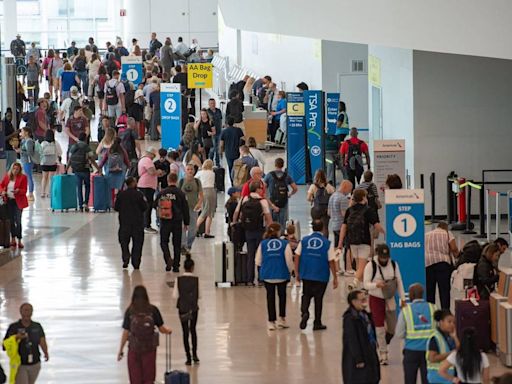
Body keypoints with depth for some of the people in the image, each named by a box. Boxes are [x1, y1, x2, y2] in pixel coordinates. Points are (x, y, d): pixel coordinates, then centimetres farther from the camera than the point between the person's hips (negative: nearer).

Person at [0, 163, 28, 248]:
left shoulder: (23, 177, -7)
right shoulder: (7, 176, 4)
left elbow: (24, 190, -9)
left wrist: (18, 191, -29)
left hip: (18, 202, -4)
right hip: (9, 201, 4)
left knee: (18, 221, -7)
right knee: (11, 220, 11)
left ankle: (19, 240, -1)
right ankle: (13, 239, 22)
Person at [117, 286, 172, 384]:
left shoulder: (129, 311, -6)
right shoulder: (153, 310, -4)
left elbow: (126, 332, -5)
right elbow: (162, 329, -1)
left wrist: (120, 350, 4)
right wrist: (168, 331, 22)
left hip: (134, 349, -1)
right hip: (150, 348, 1)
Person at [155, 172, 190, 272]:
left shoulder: (161, 193, -4)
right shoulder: (180, 193, -5)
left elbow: (155, 204, 10)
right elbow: (185, 209, -1)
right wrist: (186, 223, 8)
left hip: (164, 222, 0)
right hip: (177, 222, 0)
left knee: (164, 242, 12)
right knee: (177, 244, 9)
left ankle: (168, 258, -13)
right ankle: (176, 266, 8)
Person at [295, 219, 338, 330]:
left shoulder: (304, 241, -1)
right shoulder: (327, 243, -7)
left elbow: (297, 256, -1)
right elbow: (331, 261, -7)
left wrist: (297, 273, 9)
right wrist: (335, 277, 1)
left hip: (306, 275, 2)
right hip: (321, 277, -2)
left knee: (306, 295, 19)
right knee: (318, 298, 10)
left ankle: (304, 312, -8)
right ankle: (317, 323, 17)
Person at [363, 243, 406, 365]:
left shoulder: (394, 264, -2)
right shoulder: (370, 266, -13)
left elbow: (399, 282, 4)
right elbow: (365, 284, -14)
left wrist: (402, 298, 1)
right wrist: (377, 284, -34)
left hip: (390, 299, 4)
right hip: (376, 299, -3)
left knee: (392, 327, 5)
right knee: (380, 327, -3)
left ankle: (382, 343, 35)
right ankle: (383, 354, 7)